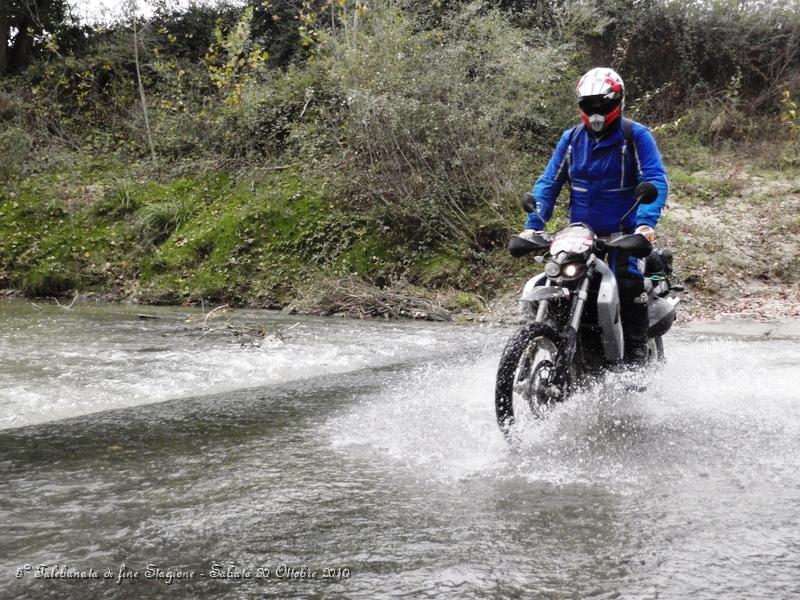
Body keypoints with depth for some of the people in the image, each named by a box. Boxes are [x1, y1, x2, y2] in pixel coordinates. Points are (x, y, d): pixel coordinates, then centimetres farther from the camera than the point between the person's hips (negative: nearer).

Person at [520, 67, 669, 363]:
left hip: (624, 231, -4)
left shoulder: (636, 136, -2)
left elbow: (656, 180, -13)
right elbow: (549, 183, 10)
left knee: (628, 281, -24)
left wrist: (646, 222, -29)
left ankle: (637, 351, -15)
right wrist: (533, 224, -4)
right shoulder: (571, 138, 10)